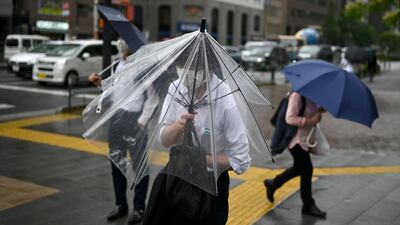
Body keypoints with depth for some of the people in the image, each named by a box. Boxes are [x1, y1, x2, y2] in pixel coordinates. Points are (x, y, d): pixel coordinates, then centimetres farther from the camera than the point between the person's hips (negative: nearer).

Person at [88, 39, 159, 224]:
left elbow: (153, 98, -12)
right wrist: (100, 82, 1)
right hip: (116, 116, 7)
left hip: (135, 118, -7)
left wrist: (142, 122, -14)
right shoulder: (119, 63, 7)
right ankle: (121, 204, 28)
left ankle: (139, 208, 17)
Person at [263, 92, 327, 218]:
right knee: (306, 170, -3)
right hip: (296, 139, -10)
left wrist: (320, 110, -3)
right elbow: (290, 118, -26)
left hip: (305, 138, 10)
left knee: (298, 168, 20)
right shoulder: (297, 95, -21)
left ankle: (273, 184, 40)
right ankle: (308, 206, 12)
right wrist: (311, 120, -28)